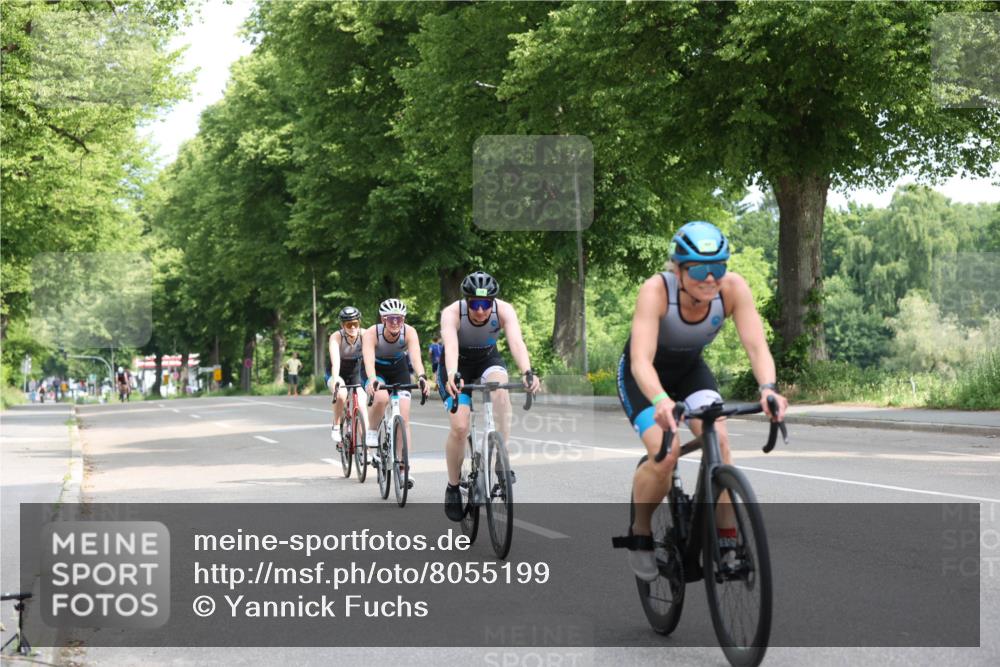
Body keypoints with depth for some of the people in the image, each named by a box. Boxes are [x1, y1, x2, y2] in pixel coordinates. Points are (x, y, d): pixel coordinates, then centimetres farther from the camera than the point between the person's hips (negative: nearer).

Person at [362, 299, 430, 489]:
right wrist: (372, 380, -64)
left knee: (404, 417, -10)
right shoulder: (372, 333, -31)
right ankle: (372, 433, -6)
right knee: (381, 397, -34)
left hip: (399, 369, 2)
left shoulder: (409, 332, -28)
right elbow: (368, 359, -45)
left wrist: (421, 377, -61)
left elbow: (416, 357, -42)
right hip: (376, 370, -1)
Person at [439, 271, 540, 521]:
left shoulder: (504, 310, -27)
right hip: (457, 366, -1)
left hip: (488, 360, 1)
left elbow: (516, 341, -41)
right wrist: (452, 376, -66)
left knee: (500, 389, -34)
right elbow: (450, 346, -47)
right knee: (459, 427, -18)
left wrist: (527, 373, -60)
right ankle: (453, 487, 4)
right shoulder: (452, 313, -30)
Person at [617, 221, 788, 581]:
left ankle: (727, 539, -13)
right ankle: (640, 535, 0)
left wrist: (768, 388, -51)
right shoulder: (656, 290, -35)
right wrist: (661, 401, -63)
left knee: (719, 440, -23)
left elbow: (756, 345, -31)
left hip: (690, 370, 3)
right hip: (643, 377, -3)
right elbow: (641, 359, -44)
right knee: (666, 453, -25)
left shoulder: (733, 288, -26)